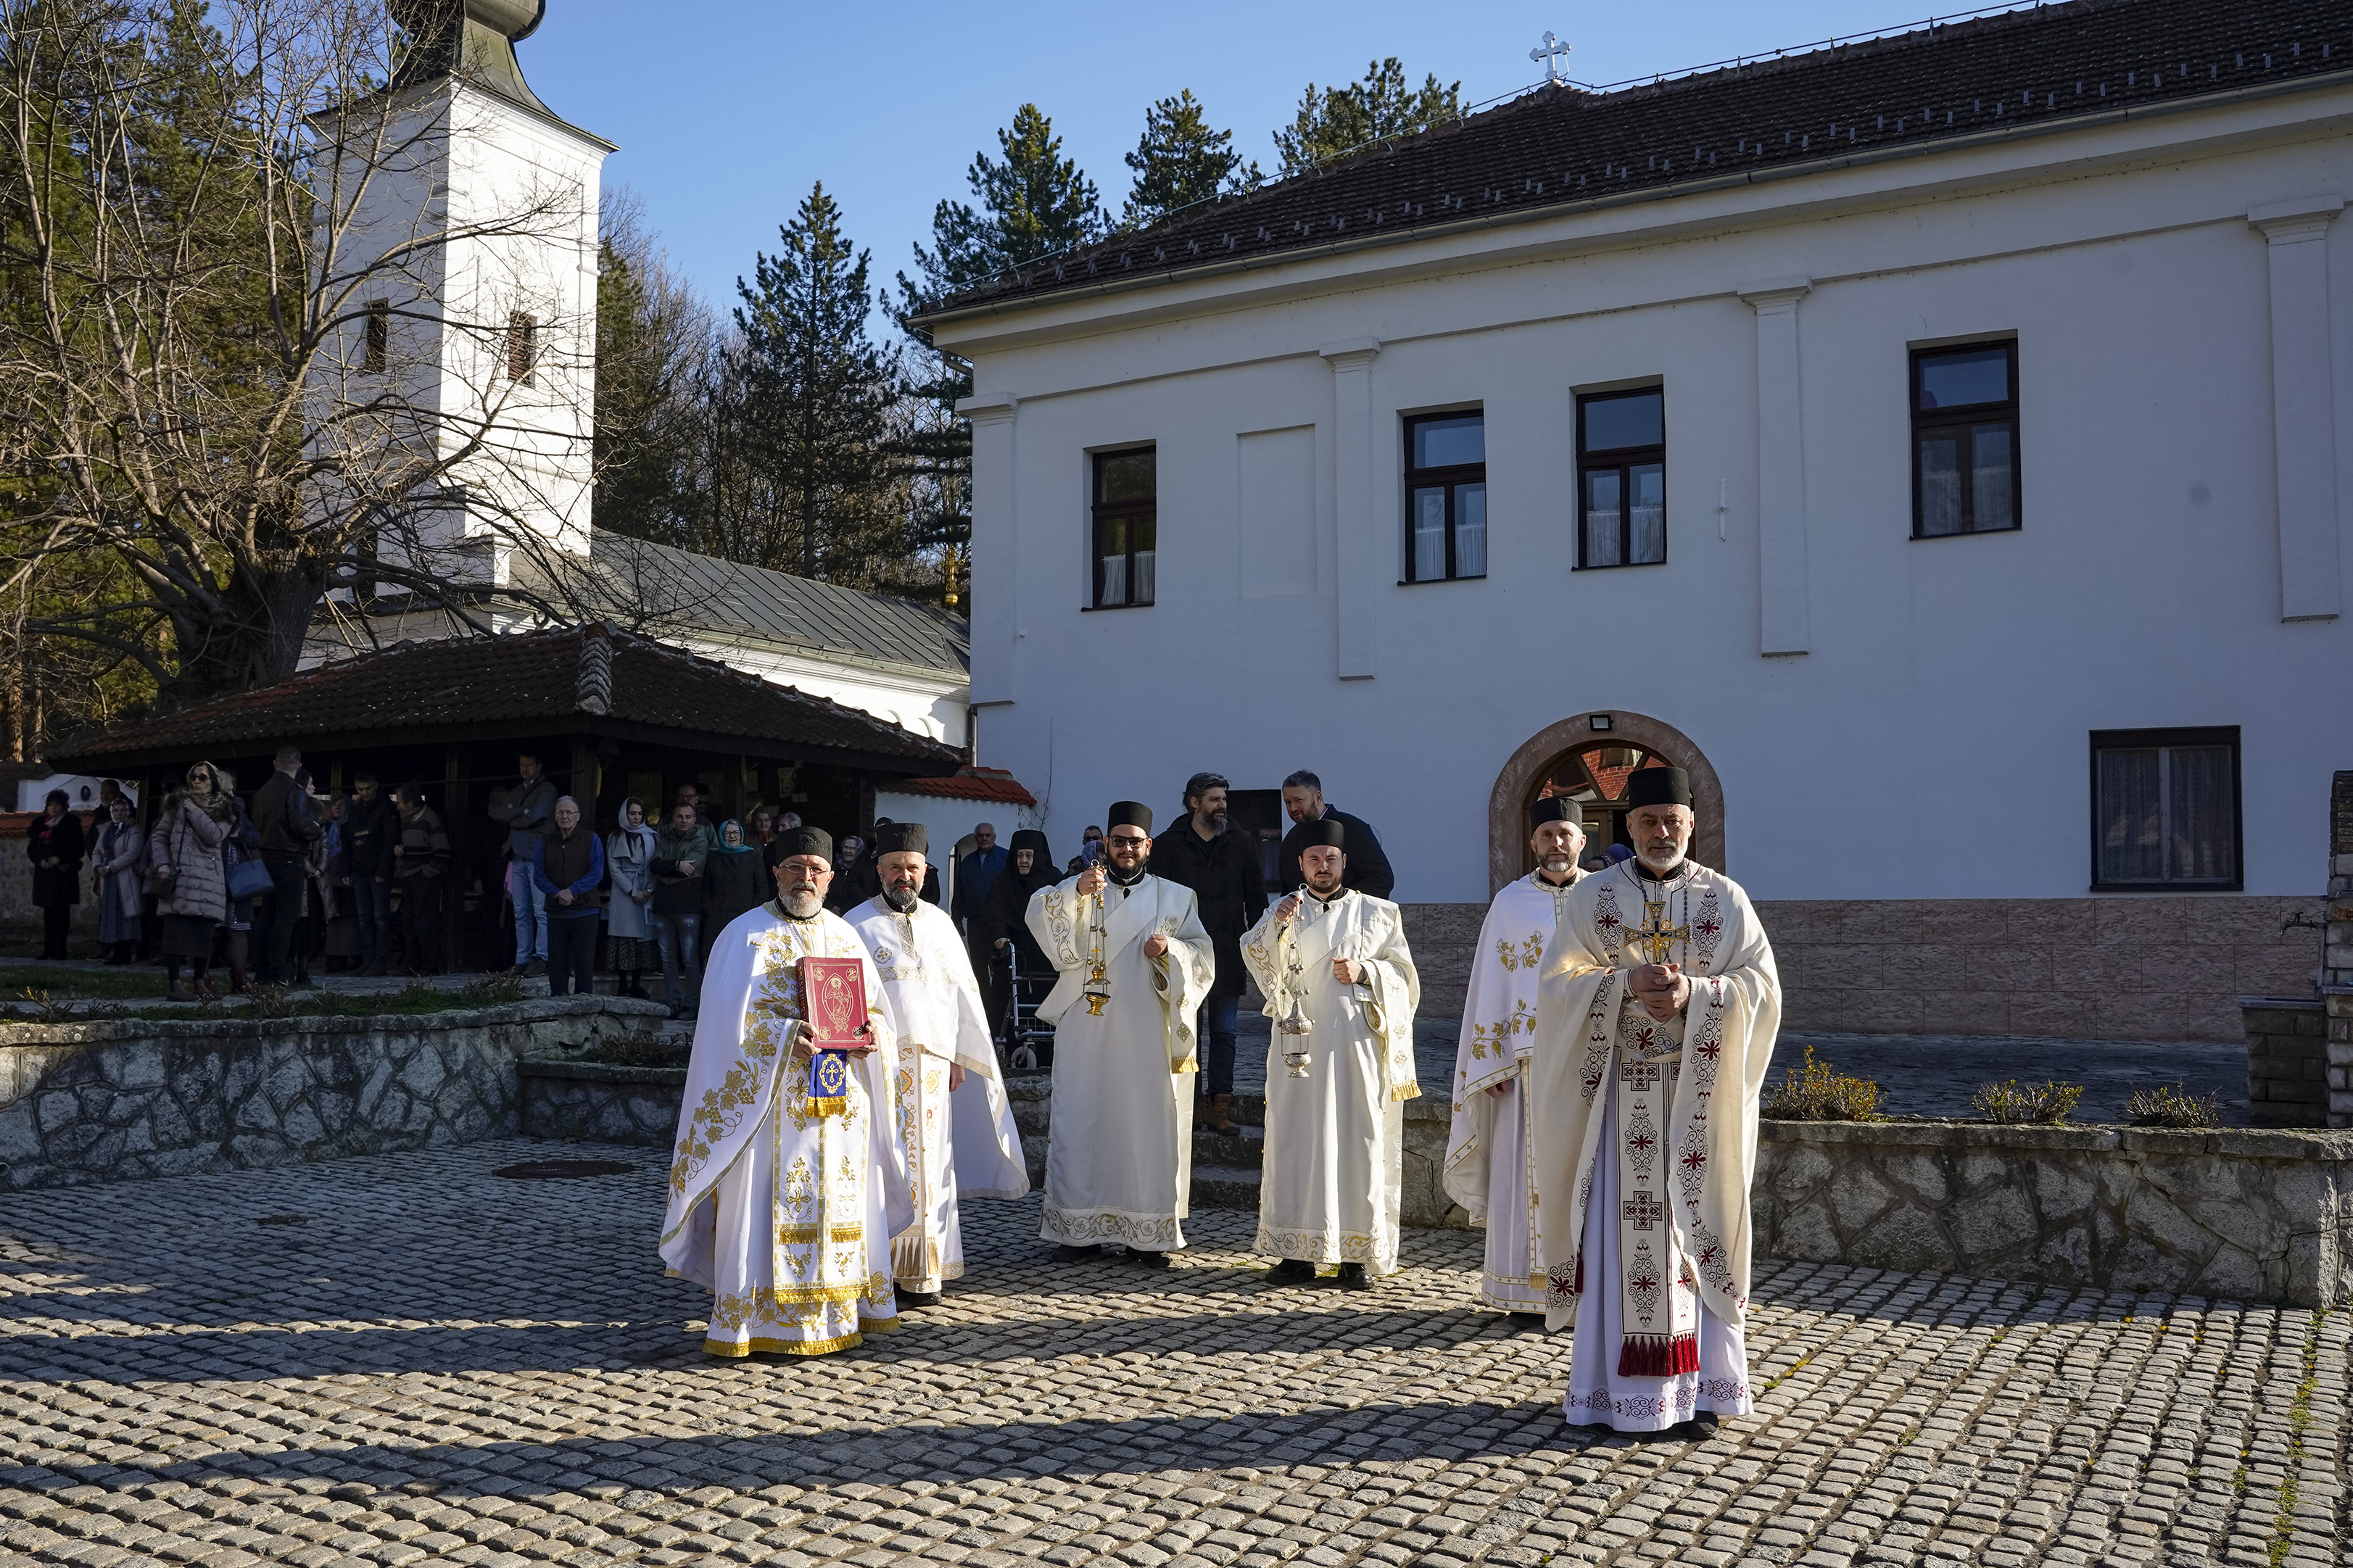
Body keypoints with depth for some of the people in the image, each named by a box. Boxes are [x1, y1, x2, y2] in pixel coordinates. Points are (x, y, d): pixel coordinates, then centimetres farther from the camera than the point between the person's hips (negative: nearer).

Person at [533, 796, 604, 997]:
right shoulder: (545, 842, 11)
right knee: (556, 964, 4)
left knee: (584, 964, -3)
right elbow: (538, 875, 5)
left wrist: (572, 891, -17)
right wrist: (557, 894, -13)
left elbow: (596, 873, -5)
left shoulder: (590, 839, 4)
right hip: (556, 912, 3)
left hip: (585, 912, -3)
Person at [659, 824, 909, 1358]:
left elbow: (876, 1007, 15)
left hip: (840, 1098, 5)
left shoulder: (845, 935, 15)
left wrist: (871, 1033, -7)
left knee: (841, 1202, 7)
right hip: (768, 1096, -5)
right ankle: (752, 1318, -1)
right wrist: (786, 1034, -23)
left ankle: (843, 1306, 16)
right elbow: (728, 1015, -9)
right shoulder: (746, 934, 0)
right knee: (765, 1203, -6)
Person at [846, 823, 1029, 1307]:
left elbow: (961, 991, 17)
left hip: (932, 1061, 4)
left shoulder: (939, 923, 14)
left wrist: (959, 1057, 13)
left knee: (929, 1160, 3)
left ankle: (922, 1272, 9)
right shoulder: (857, 924, 2)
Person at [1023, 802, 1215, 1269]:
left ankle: (1149, 1234, 8)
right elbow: (1039, 916, -10)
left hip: (1149, 1037, 0)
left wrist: (1171, 949, -12)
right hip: (1087, 1034, 0)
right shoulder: (1078, 891, 9)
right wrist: (1076, 892, -28)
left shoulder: (1175, 898, 12)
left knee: (1151, 1124, 0)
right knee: (1082, 1123, 0)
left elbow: (1203, 958, 8)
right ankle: (1079, 1228, 9)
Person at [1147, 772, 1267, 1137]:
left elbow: (1256, 898, 12)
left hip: (1228, 956, 1)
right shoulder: (1168, 845, 5)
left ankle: (1221, 1108, 3)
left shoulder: (1242, 843, 10)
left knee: (1223, 1032, 2)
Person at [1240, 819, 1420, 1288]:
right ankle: (1298, 1250, 4)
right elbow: (1257, 956, -7)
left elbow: (1403, 974, 10)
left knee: (1358, 1143, -3)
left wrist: (1365, 971, -9)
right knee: (1297, 1141, -2)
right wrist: (1279, 925, -27)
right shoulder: (1285, 911, 10)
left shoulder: (1376, 913, 11)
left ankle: (1358, 1254, 2)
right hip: (1300, 1046, 1)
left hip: (1356, 1044, 0)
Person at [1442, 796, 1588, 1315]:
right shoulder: (1510, 902, 5)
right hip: (1527, 1054, 0)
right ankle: (1531, 1288, 8)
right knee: (1530, 1169, 1)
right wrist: (1492, 1064, -2)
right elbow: (1491, 985, 4)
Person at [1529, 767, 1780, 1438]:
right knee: (1621, 1231, 0)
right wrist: (1630, 984, -19)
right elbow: (1558, 984, -4)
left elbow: (1762, 985, -2)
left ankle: (1697, 1387, 13)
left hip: (1700, 1097, 1)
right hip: (1619, 1091, 0)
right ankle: (1620, 1386, 9)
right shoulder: (1593, 897, 3)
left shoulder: (1726, 899, 4)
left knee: (1694, 1230, 4)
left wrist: (1694, 992, -18)